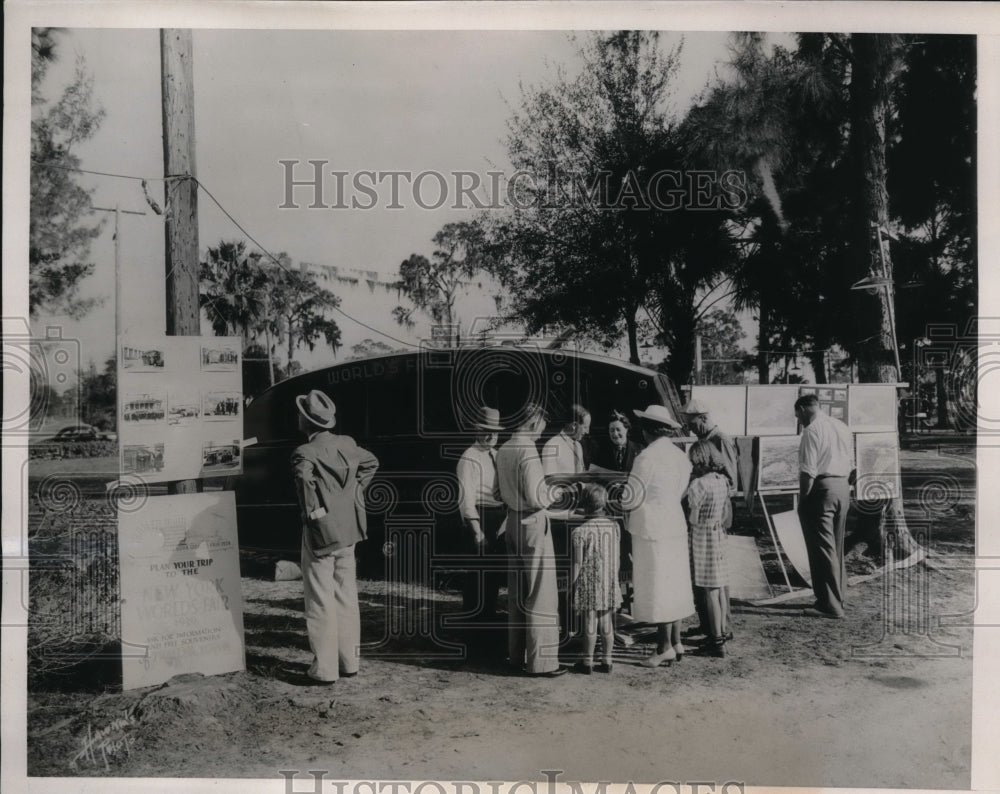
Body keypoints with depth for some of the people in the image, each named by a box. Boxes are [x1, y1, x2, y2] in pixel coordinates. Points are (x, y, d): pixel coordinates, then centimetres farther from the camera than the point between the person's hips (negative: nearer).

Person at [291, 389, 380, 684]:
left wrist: (311, 514, -21)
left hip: (321, 535, -6)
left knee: (320, 601, 4)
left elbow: (304, 479, -36)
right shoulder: (346, 444, 3)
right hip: (348, 531, 6)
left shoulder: (305, 453, -17)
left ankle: (325, 668, 10)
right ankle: (349, 661, 23)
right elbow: (371, 463, 19)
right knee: (347, 597, 15)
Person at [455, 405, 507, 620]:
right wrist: (477, 530, -20)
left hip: (500, 516, 8)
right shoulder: (469, 458, -11)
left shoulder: (496, 455, 14)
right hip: (480, 516, -8)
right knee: (478, 570, -2)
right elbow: (466, 497, -17)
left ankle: (488, 612, 30)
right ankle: (471, 617, 13)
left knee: (497, 567, 16)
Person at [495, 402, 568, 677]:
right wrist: (549, 491, -2)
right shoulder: (528, 450, -18)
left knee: (516, 592, 15)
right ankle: (541, 660, 4)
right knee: (540, 594, -1)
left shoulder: (503, 450, 6)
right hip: (533, 523, -8)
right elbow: (536, 498, -21)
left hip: (512, 522, 8)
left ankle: (517, 654, 25)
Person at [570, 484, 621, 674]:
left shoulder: (580, 532, -13)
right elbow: (616, 559, 7)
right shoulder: (614, 527, 0)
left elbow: (577, 564, -10)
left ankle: (588, 662, 12)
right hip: (609, 584, 4)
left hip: (588, 585, -4)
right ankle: (606, 660, 18)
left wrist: (573, 586, 0)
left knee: (590, 623, 3)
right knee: (606, 623, 11)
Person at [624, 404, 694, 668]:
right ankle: (675, 642, 23)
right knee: (674, 586, 15)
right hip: (675, 525, 8)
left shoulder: (647, 457, -17)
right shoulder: (680, 456, 7)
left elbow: (631, 499, -15)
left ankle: (665, 648, 6)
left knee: (656, 589, 0)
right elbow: (680, 492, 10)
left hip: (652, 530, -8)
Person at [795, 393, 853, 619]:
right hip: (843, 488, 9)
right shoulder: (842, 427, 12)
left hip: (821, 489, -9)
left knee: (822, 548, -2)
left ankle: (830, 605, 1)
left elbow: (808, 472, -18)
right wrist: (844, 485, 20)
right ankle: (837, 598, 27)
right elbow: (850, 464, 16)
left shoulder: (812, 431, -14)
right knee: (836, 547, 17)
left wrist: (802, 500, -11)